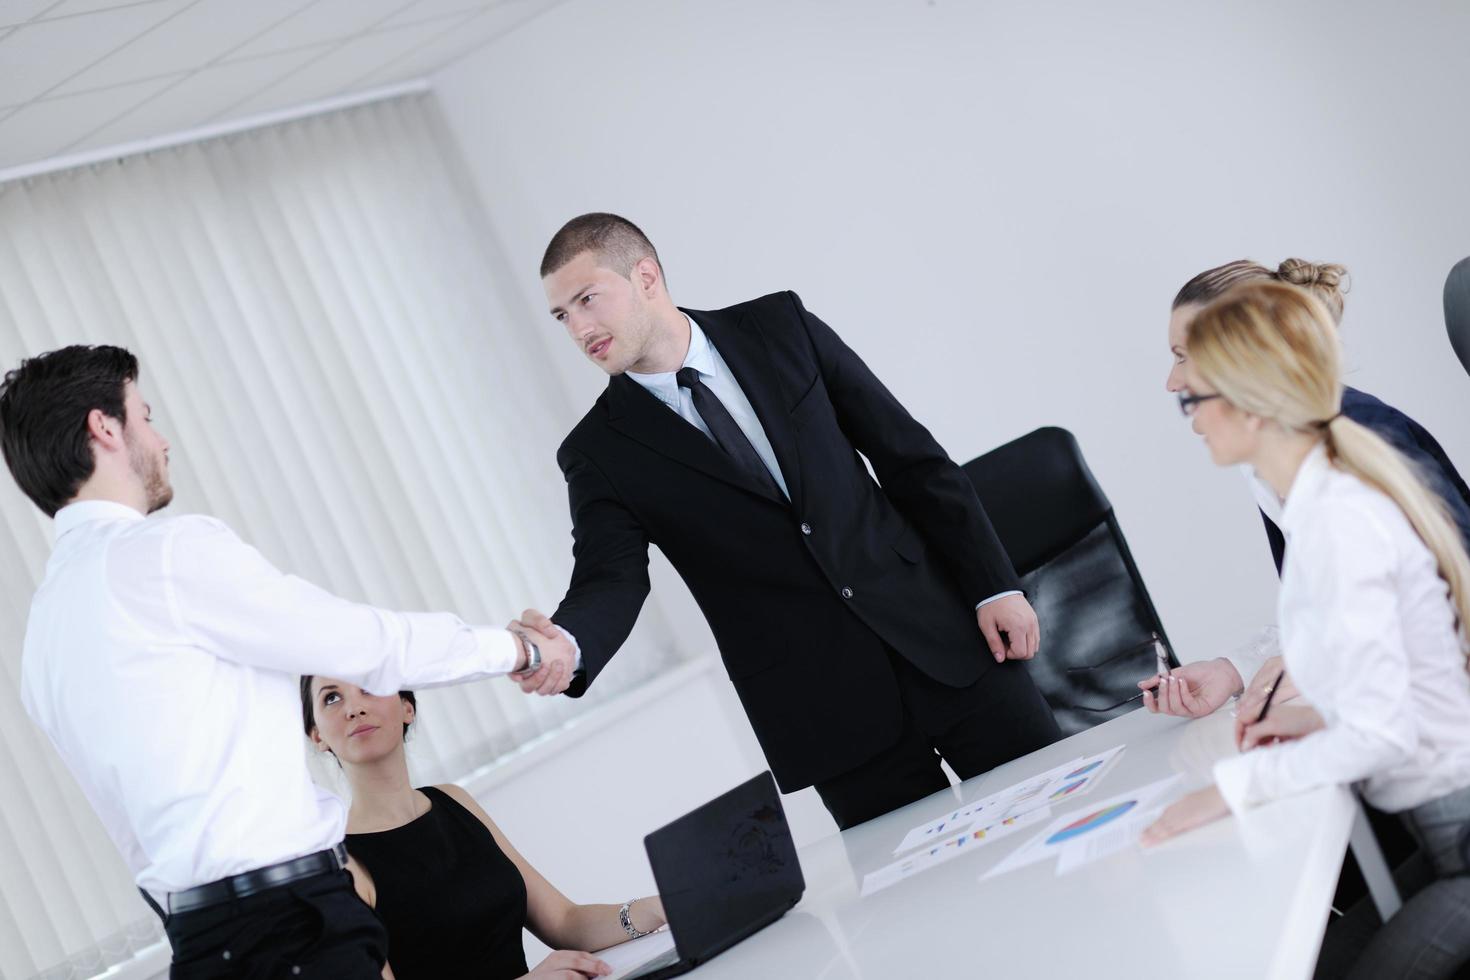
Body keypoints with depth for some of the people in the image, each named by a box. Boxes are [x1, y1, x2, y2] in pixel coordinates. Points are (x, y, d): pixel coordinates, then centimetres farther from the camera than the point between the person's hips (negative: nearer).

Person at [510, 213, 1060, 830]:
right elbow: (611, 582, -13)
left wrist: (994, 586, -1)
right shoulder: (600, 453, -1)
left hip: (943, 639, 2)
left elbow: (909, 453, 3)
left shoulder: (781, 328, 2)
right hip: (824, 708, -1)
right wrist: (565, 646, -37)